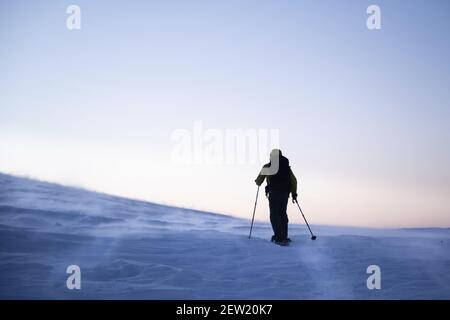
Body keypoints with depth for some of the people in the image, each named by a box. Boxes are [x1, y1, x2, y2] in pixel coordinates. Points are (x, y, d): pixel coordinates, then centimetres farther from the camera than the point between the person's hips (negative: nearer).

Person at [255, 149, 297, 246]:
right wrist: (294, 193, 18)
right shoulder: (286, 166, 13)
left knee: (274, 216, -3)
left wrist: (257, 182, 35)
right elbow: (294, 180, 11)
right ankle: (284, 237, 19)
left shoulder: (267, 167, 3)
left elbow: (259, 182, 12)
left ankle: (280, 239, -14)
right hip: (285, 193, 4)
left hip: (273, 193, -4)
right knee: (283, 214, 15)